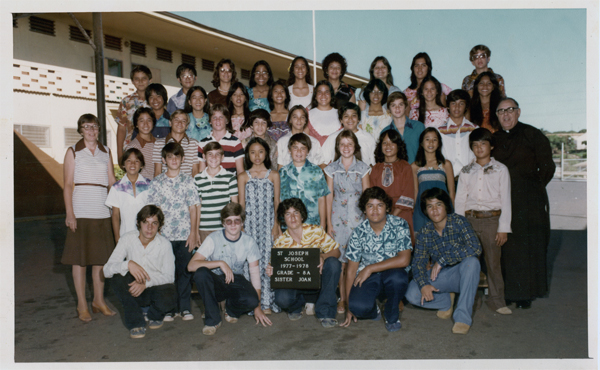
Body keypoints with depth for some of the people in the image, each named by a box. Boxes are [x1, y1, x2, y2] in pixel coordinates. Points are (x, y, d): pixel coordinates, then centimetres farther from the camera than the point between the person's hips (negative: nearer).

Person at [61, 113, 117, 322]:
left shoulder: (106, 152, 14)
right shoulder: (73, 152, 5)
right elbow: (68, 184, 0)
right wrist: (69, 213, -8)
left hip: (102, 211, 3)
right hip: (80, 210, -3)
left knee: (101, 257, 7)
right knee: (79, 258, 1)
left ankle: (99, 300, 20)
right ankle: (82, 305, 12)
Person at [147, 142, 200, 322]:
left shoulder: (188, 181, 4)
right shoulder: (156, 182, 6)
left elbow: (193, 208, 3)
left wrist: (193, 232, -2)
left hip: (184, 234, 0)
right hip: (164, 235, 1)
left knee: (184, 271, 5)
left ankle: (184, 307, 17)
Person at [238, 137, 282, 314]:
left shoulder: (274, 175, 8)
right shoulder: (243, 177, 8)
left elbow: (277, 202, 6)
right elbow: (241, 203, 7)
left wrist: (276, 224, -3)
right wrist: (240, 226, -1)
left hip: (268, 223, 0)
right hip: (250, 224, 0)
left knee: (267, 259, -3)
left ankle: (267, 302, 5)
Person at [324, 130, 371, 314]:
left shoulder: (362, 168, 4)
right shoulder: (331, 169, 5)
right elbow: (329, 196, 5)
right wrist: (328, 222, 2)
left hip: (358, 216, 0)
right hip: (338, 216, 0)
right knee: (340, 258, 2)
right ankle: (342, 298, 14)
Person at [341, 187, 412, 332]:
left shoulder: (400, 225, -9)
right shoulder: (359, 232, -3)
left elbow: (404, 260, -18)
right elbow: (351, 270, -1)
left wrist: (370, 268, -19)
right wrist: (349, 307, -2)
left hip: (393, 273, 0)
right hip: (367, 277, 1)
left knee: (397, 276, -37)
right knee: (358, 306, -29)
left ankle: (392, 317, -4)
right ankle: (373, 310, 12)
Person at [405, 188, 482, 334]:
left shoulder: (458, 222, -14)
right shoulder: (425, 233, -5)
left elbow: (475, 248, -28)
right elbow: (418, 262, -8)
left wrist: (442, 260, -29)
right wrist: (423, 284, -28)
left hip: (462, 274, -2)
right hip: (440, 276, 3)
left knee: (471, 261, -36)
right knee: (412, 293, -21)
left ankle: (463, 316, -25)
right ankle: (447, 302, 9)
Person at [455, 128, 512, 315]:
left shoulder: (500, 170, 4)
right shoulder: (466, 171, 9)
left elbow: (505, 200, 2)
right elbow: (460, 199, 9)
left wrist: (503, 228, -4)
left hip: (492, 219, -1)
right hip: (470, 220, 2)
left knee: (493, 261, 3)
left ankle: (496, 300, 17)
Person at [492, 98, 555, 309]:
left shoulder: (532, 135, 1)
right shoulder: (494, 139, 12)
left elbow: (548, 167, 1)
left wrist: (532, 187, 0)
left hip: (529, 199, -3)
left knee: (528, 246, 0)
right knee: (506, 247, 3)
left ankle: (526, 293, 11)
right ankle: (507, 291, 14)